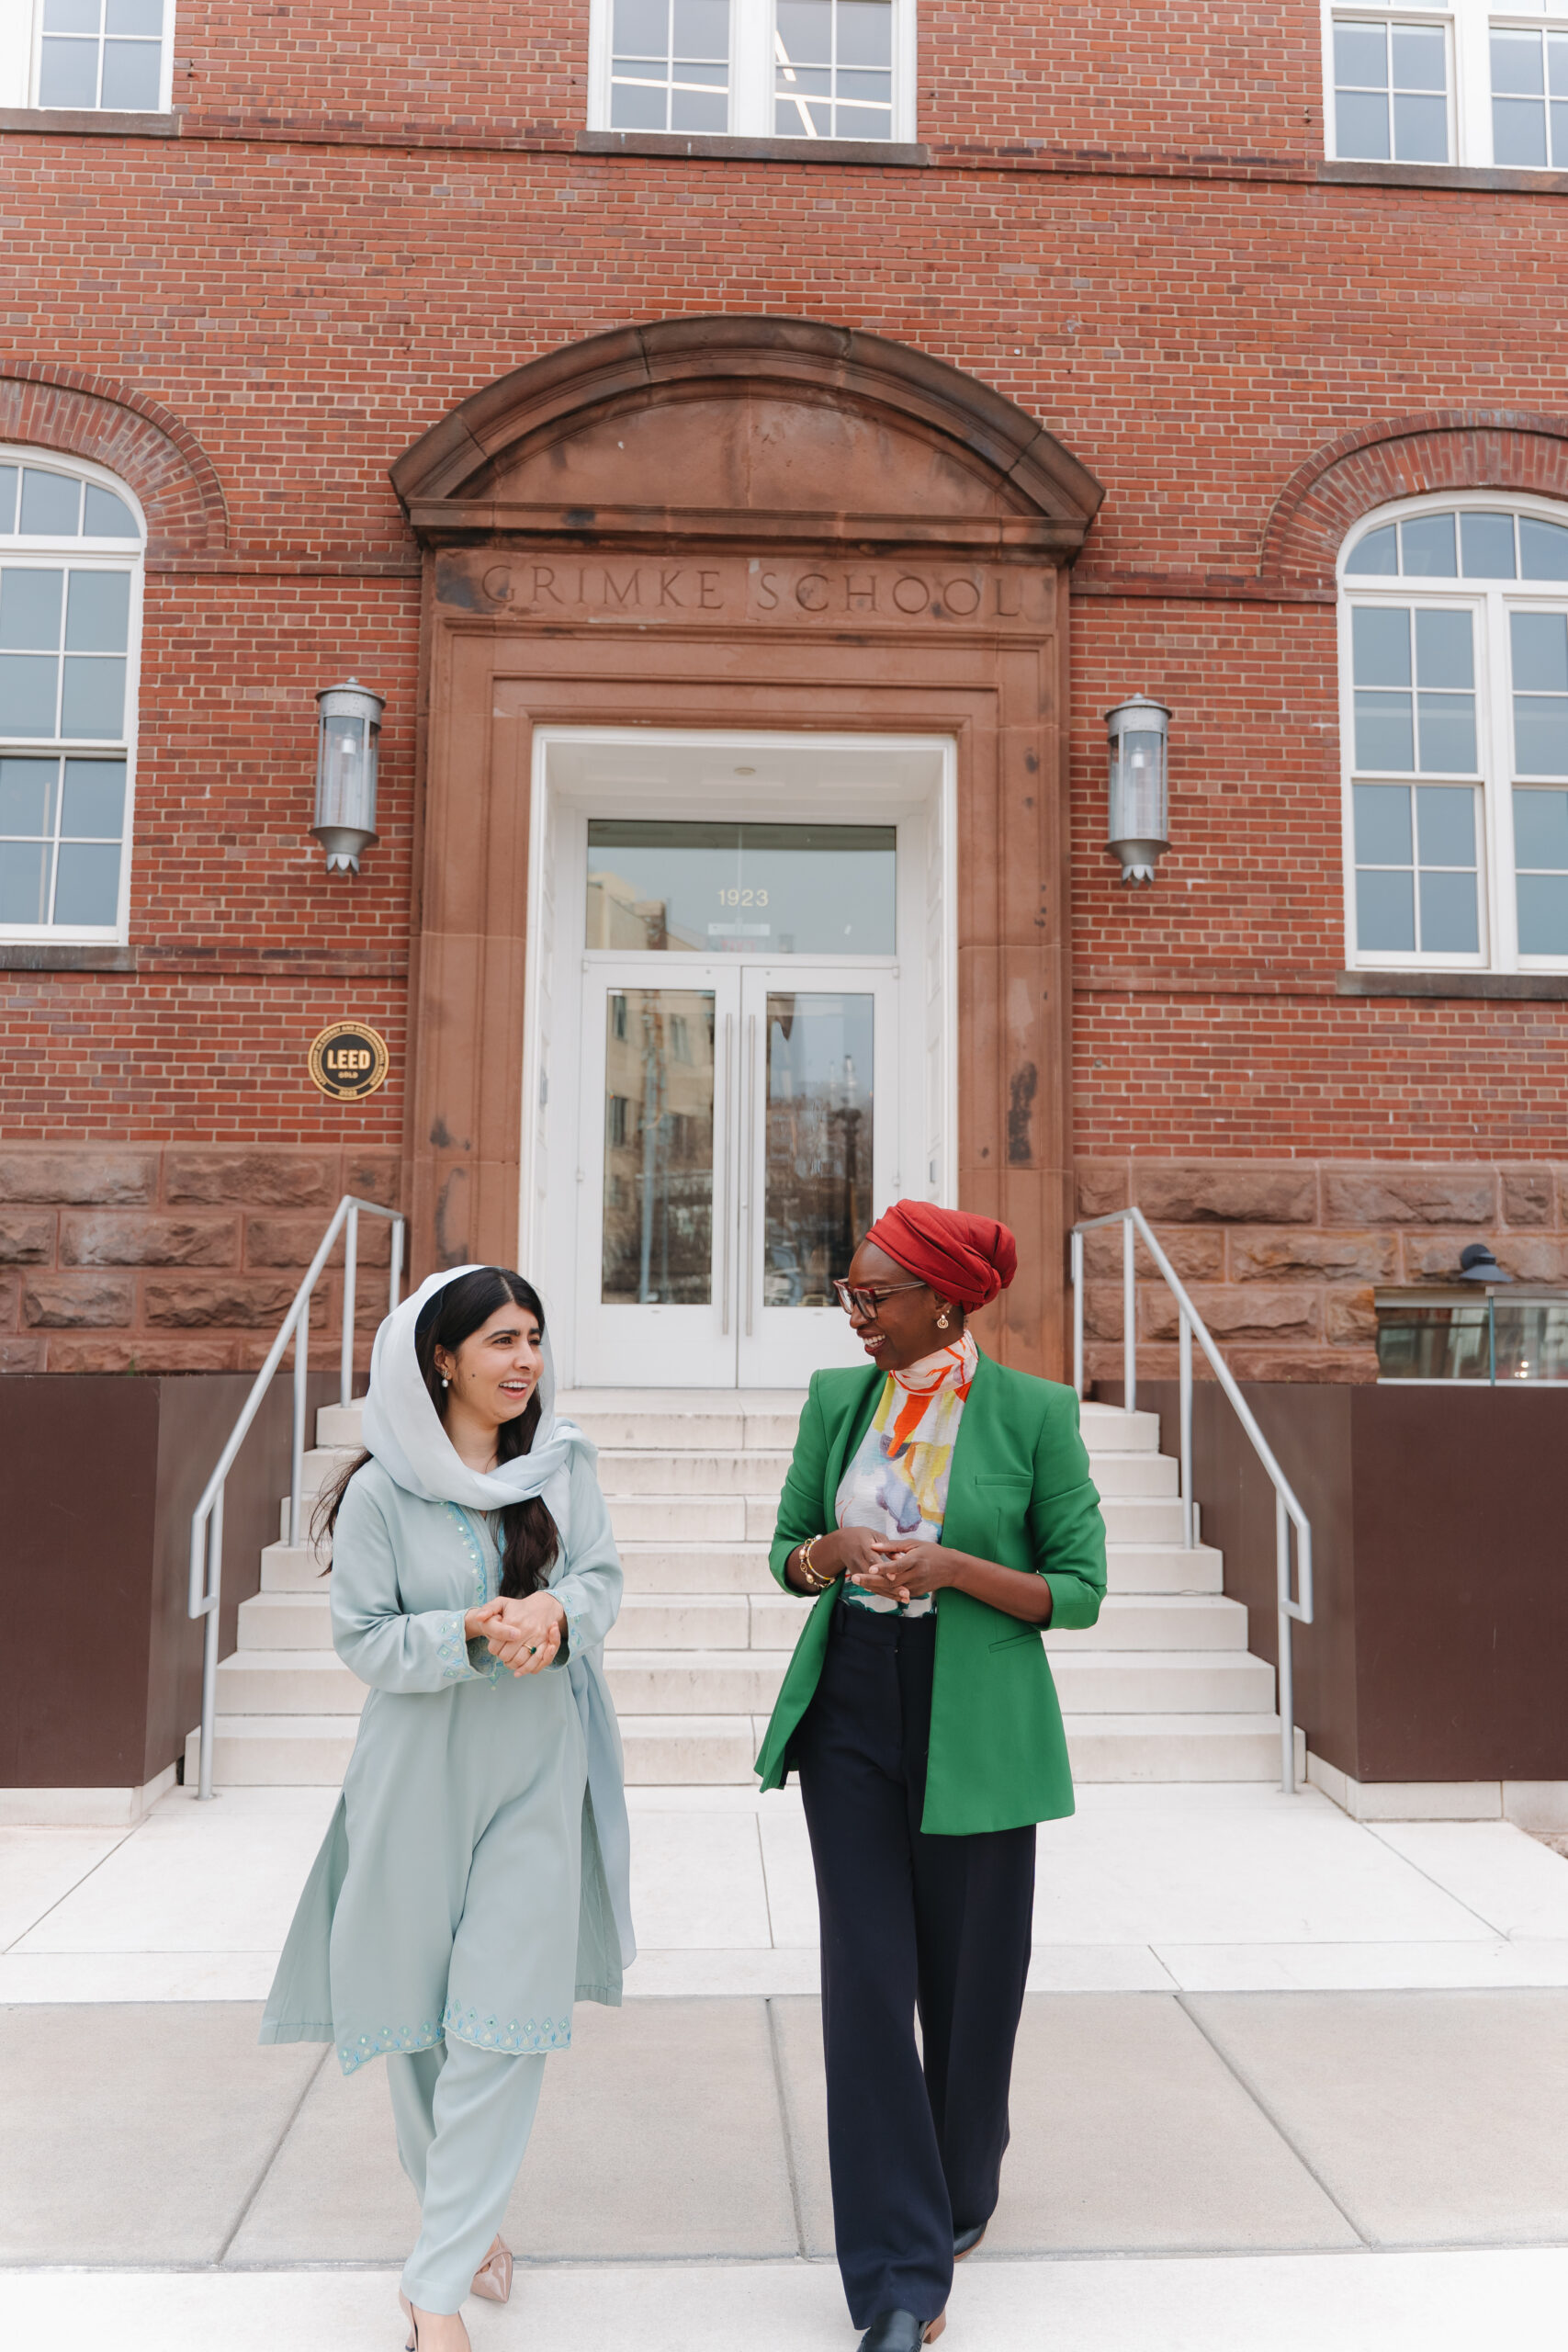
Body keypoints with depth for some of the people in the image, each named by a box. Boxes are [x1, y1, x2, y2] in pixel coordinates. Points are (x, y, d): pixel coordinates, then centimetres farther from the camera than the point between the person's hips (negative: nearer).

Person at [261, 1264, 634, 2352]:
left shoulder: (563, 1462, -2)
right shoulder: (381, 1492, -11)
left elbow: (603, 1576, 0)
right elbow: (364, 1638, -8)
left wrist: (555, 1614, -21)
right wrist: (475, 1629, -23)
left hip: (537, 1770, 2)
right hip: (423, 1768, -1)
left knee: (506, 2015, -2)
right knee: (419, 2007, 12)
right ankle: (462, 2215, 38)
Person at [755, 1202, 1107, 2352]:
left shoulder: (1034, 1412, -9)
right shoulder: (837, 1399, 2)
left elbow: (1080, 1589, -6)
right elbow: (787, 1551, 11)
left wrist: (951, 1566, -21)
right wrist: (830, 1551, -13)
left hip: (974, 1721, -2)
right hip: (851, 1705, 3)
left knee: (970, 1975, 12)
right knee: (868, 1976, 1)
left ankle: (963, 2194, 41)